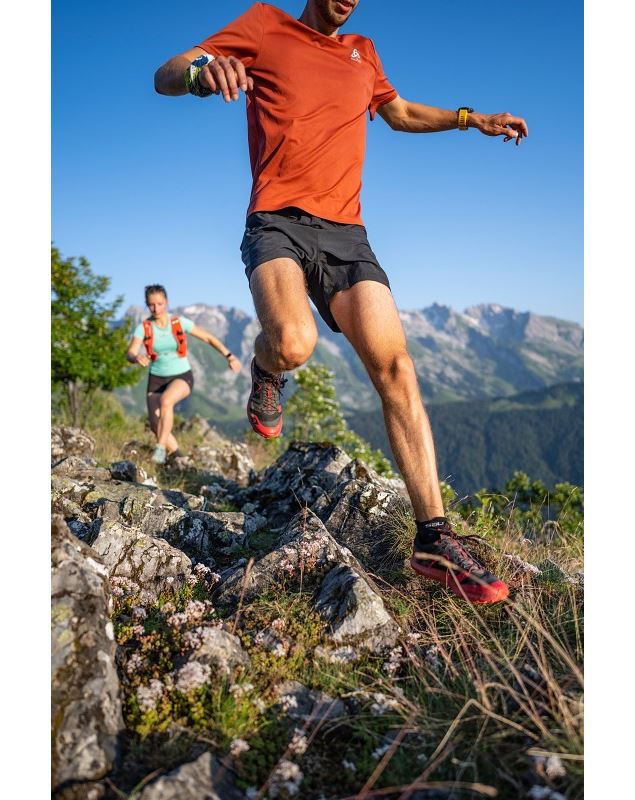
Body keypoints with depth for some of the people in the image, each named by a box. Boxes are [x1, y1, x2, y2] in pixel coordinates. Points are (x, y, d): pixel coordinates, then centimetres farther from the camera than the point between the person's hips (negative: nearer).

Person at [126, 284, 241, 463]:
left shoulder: (180, 322, -9)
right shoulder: (143, 328, -9)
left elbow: (208, 338, -1)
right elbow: (129, 354, -20)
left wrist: (229, 356, -8)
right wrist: (137, 357, -43)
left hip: (182, 377, -2)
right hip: (156, 380, 2)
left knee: (165, 400, -34)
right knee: (156, 426, -6)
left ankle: (161, 448, -26)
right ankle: (175, 453, 20)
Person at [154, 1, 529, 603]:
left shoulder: (363, 53, 26)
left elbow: (401, 112, 44)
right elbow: (165, 76, 2)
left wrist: (472, 119, 35)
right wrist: (202, 70, -22)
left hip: (345, 231, 4)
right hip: (278, 221, -4)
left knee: (395, 367, -13)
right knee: (293, 343, -35)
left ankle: (434, 540, -10)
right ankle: (266, 374, 6)